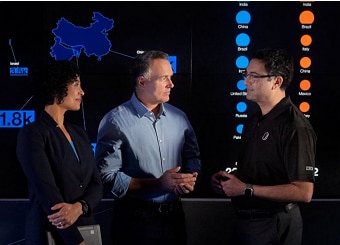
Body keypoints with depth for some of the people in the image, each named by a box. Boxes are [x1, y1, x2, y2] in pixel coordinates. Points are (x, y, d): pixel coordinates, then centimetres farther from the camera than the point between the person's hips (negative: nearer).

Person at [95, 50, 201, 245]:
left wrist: (190, 179, -8)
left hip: (175, 216, 5)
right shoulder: (116, 121, -12)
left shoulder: (179, 118, 6)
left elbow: (193, 158, 15)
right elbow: (107, 178, -17)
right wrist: (157, 184, -21)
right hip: (136, 221, -5)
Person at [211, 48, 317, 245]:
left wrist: (246, 189, -21)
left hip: (274, 226, -8)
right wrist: (226, 178, 0)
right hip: (245, 221, 8)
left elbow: (304, 192, -24)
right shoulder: (254, 121, 10)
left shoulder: (295, 127, -19)